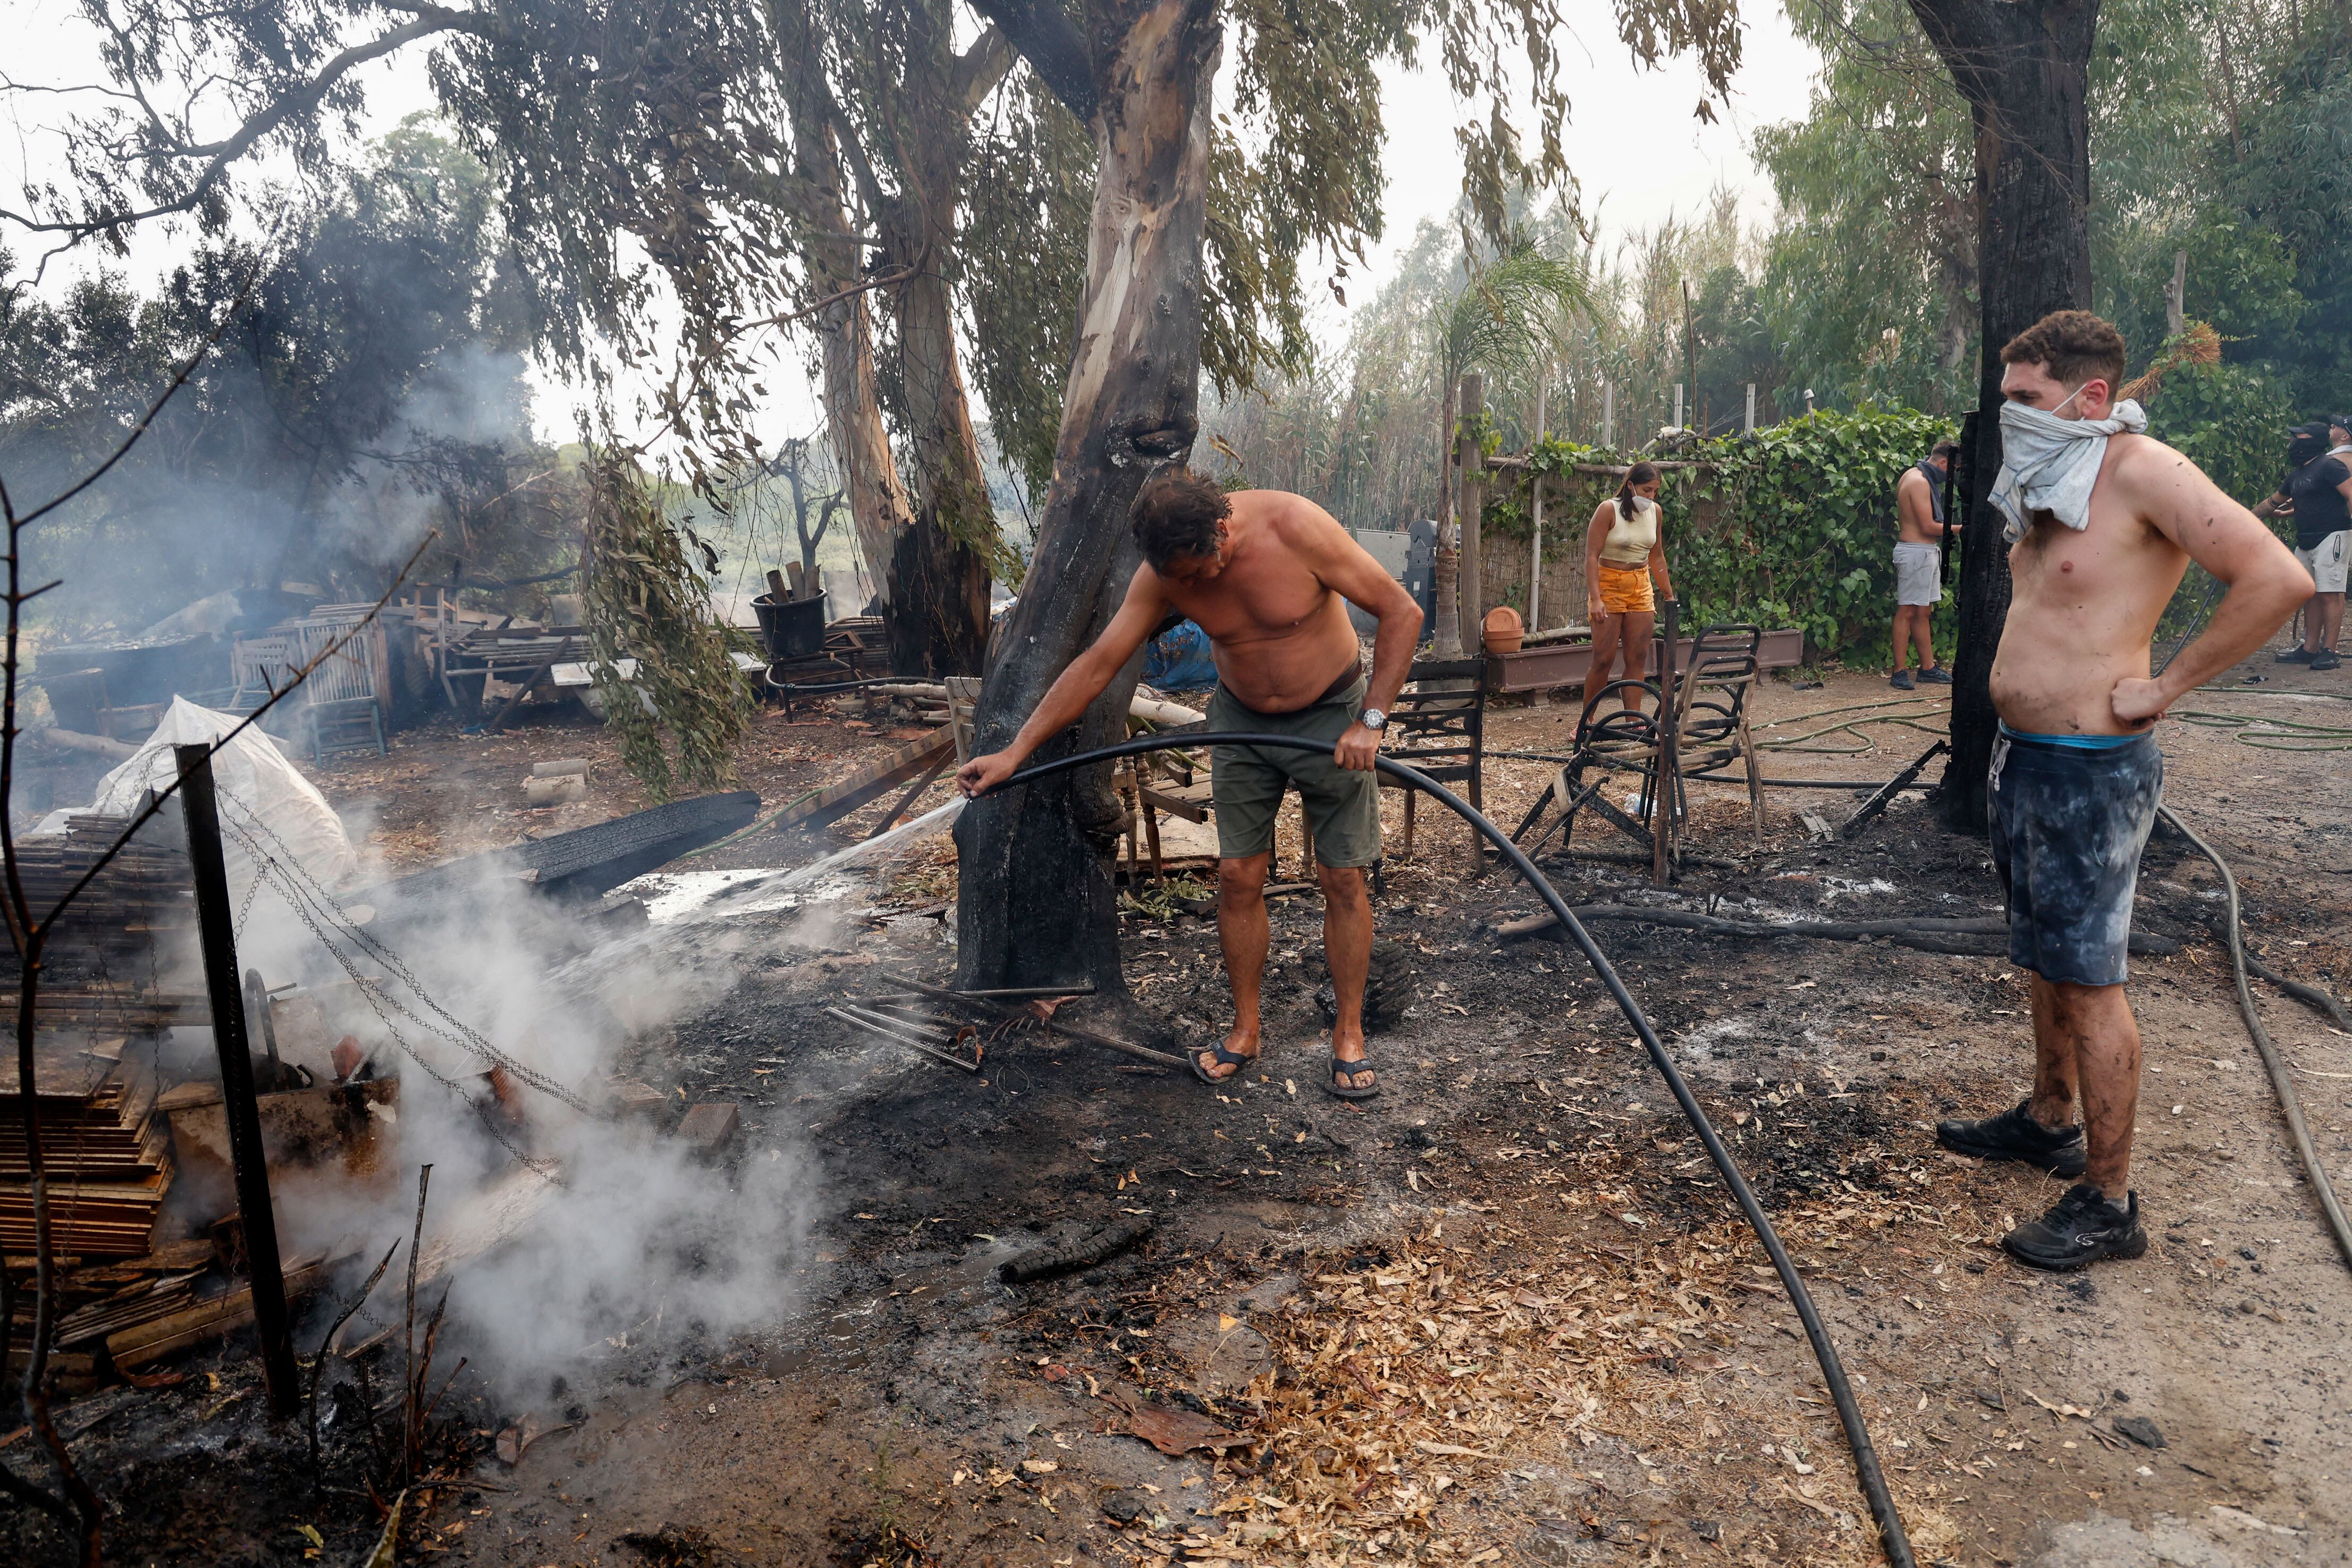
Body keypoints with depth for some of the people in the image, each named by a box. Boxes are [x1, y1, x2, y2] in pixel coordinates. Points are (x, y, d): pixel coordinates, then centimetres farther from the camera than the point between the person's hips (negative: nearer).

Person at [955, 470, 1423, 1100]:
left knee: (1343, 879, 0)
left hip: (1332, 716, -3)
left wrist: (1370, 722, -24)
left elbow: (1402, 613, -22)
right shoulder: (1164, 572, -16)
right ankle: (1245, 1030, 18)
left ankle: (1350, 1035, 14)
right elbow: (1097, 663, -11)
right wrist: (1015, 751, -13)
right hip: (1242, 722, 3)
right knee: (1238, 876, 2)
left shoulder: (1295, 528, -28)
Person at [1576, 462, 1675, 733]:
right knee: (1604, 659, -6)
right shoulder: (1609, 510, -12)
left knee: (1638, 659, 2)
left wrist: (1669, 595, 18)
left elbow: (1657, 557, 16)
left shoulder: (1655, 512, 6)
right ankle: (1585, 719, 9)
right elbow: (1592, 556, -15)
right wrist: (1595, 598, -24)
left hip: (1641, 588, 5)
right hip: (1609, 586, -5)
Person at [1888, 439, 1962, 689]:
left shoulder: (1914, 476, 15)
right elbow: (1928, 526, -19)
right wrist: (1961, 528, -9)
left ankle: (1928, 668, 17)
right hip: (1916, 552, -11)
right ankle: (1900, 673, -6)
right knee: (1907, 611, -8)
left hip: (1927, 551, 11)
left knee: (1923, 612, 12)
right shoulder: (1919, 481, -16)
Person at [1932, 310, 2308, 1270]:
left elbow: (2277, 579, -25)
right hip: (2022, 755, 9)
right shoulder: (2048, 487, 11)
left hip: (2090, 770, -9)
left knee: (2088, 978, -3)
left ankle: (2108, 1204, 7)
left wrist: (2165, 688, -19)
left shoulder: (2141, 472, -16)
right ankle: (2049, 1122, 37)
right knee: (2045, 957, 20)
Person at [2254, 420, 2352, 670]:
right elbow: (2274, 502, 33)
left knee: (2330, 593, -10)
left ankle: (2329, 651, -11)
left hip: (2331, 536, -9)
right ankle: (2310, 649, 12)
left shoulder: (2329, 465, -9)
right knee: (2311, 595, 9)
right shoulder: (2296, 474, 18)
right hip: (2305, 541, 9)